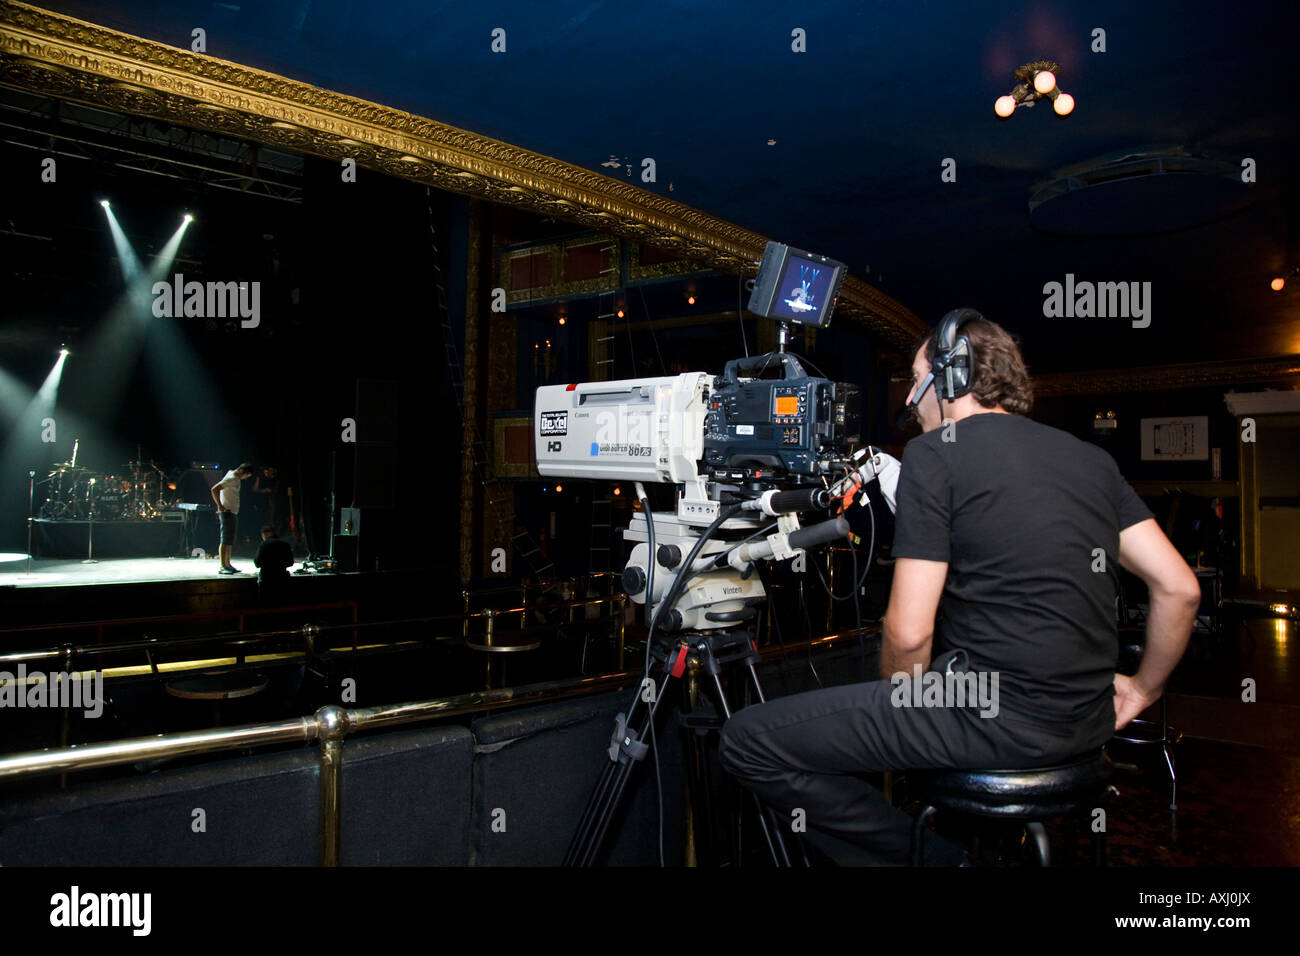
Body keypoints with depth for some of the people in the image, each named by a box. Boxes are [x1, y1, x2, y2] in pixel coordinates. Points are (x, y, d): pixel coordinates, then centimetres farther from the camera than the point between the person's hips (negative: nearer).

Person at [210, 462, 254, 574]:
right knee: (225, 540, -8)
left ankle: (228, 564, 18)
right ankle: (223, 567, -7)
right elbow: (214, 489, -22)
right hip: (227, 513, -9)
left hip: (233, 513, 9)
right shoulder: (230, 478, -14)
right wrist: (220, 506, -20)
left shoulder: (236, 479, 14)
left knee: (230, 541, 12)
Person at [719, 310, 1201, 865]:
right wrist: (1142, 691, 23)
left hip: (995, 715, -8)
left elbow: (909, 633, -14)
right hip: (1085, 722, 9)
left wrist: (897, 703, 6)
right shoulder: (1090, 458, 13)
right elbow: (1180, 588, 10)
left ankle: (935, 854, 4)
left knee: (747, 742, -4)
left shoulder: (934, 454, -8)